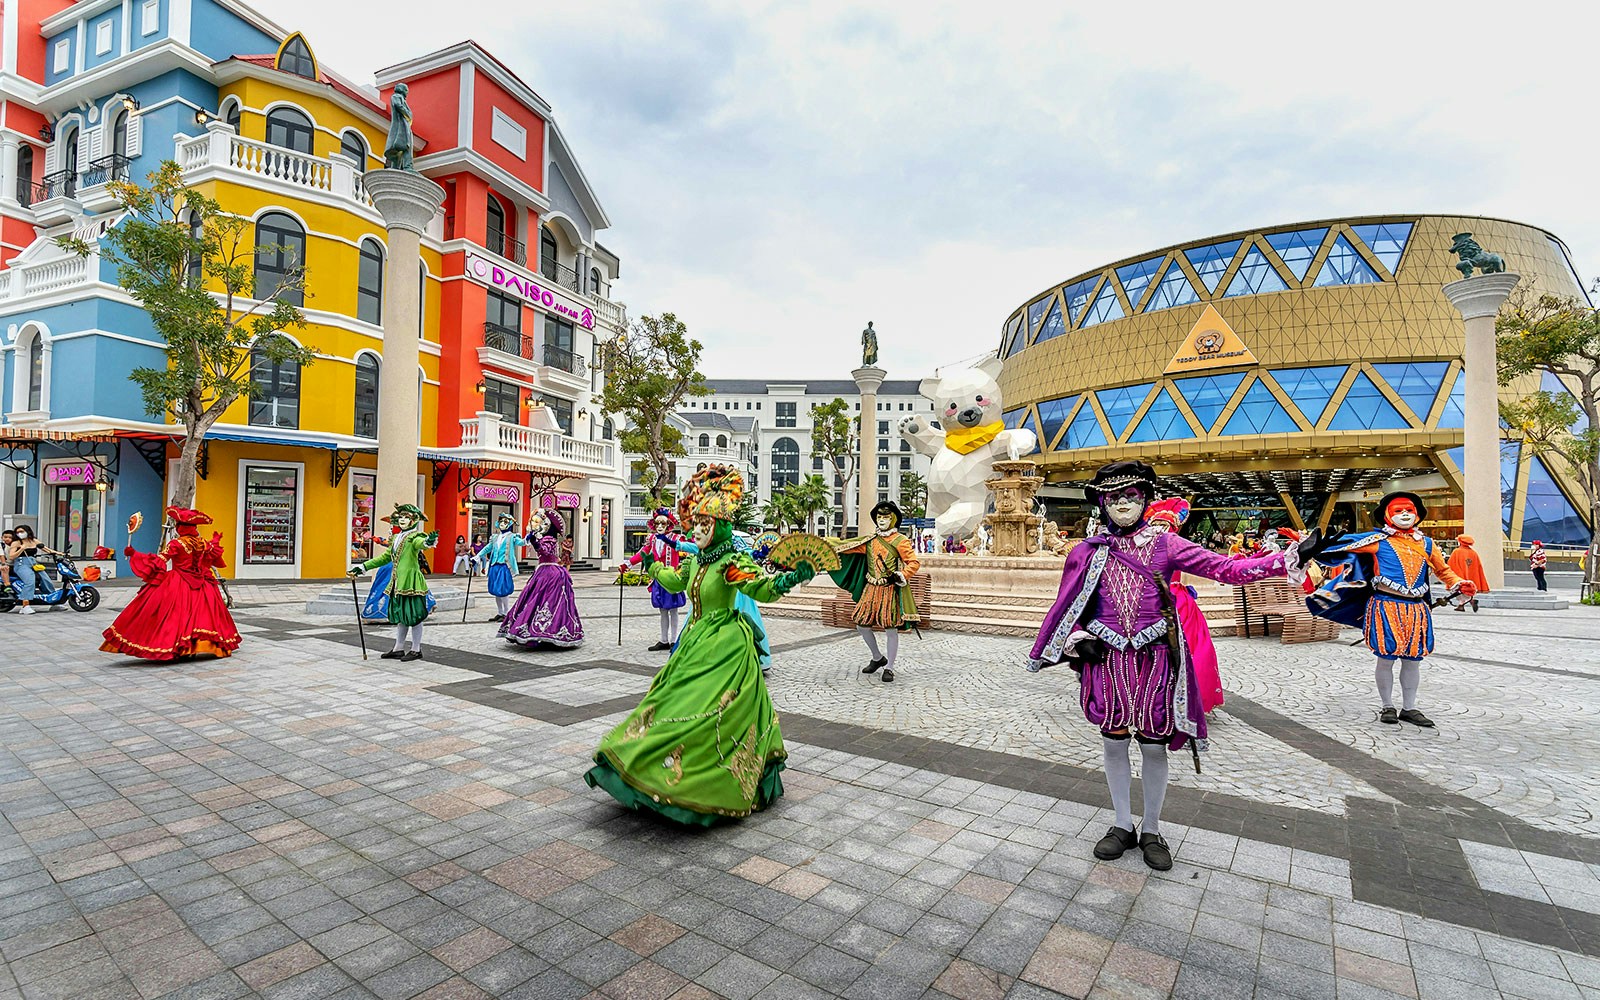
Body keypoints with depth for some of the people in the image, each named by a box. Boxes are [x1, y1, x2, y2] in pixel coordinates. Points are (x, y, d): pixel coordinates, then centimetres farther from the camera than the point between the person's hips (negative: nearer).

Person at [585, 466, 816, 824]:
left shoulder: (732, 563, -16)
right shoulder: (694, 562, 9)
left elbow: (762, 587, -29)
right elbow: (673, 581, 30)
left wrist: (788, 580, -48)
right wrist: (652, 564, 46)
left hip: (724, 646, -9)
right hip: (695, 642, 9)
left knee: (706, 710, -8)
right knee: (678, 700, 13)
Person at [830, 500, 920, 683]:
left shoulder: (900, 541, -3)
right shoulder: (870, 541, 12)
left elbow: (914, 563, -8)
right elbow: (846, 546, 10)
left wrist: (902, 576, -23)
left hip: (891, 590, -5)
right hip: (872, 589, 5)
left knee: (890, 629, -2)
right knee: (862, 625, 6)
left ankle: (889, 668, 13)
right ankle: (878, 658, 29)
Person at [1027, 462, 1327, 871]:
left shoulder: (1165, 543, 1)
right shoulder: (1088, 552, 3)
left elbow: (1227, 569, -5)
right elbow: (1068, 607, 10)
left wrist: (1286, 559, -14)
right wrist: (1077, 640, -5)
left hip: (1153, 658, -1)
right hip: (1107, 660, 1)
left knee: (1153, 746, 6)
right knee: (1113, 743, 9)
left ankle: (1151, 830, 26)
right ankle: (1122, 825, 28)